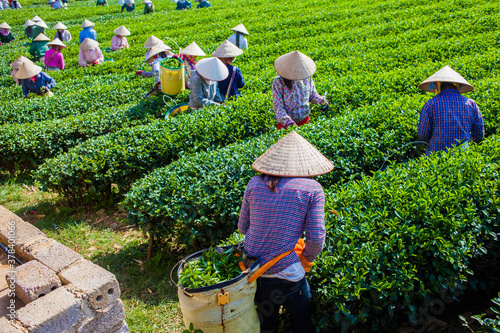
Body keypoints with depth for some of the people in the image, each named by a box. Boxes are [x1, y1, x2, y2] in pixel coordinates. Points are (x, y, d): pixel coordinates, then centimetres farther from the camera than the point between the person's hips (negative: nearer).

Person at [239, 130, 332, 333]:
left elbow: (243, 227, 7)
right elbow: (316, 236, -11)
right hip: (285, 274, -4)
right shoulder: (312, 189, -9)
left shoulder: (255, 183, 1)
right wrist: (307, 260, 8)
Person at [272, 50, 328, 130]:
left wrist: (321, 100, -10)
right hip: (285, 123, -3)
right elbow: (277, 106, -18)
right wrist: (288, 122, -30)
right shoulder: (278, 82, -19)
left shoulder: (307, 77, -6)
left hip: (304, 119, 3)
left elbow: (312, 94, 11)